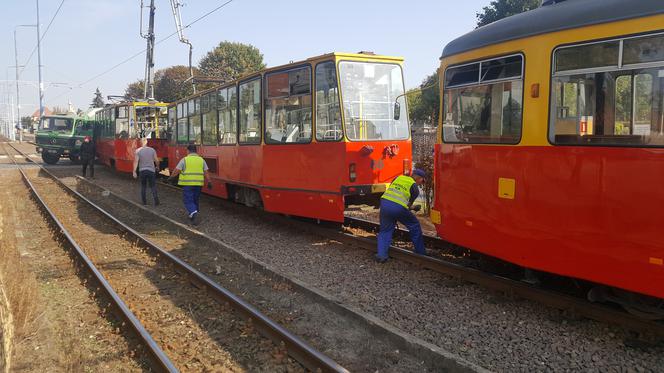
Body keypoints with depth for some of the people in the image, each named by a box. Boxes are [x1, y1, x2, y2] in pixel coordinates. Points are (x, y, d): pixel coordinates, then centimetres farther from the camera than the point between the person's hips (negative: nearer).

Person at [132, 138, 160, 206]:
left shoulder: (138, 151, -5)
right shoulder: (152, 150, -2)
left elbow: (136, 161, -9)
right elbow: (156, 160, 3)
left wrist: (134, 172, -8)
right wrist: (157, 167, 22)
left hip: (142, 171, 0)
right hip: (151, 170, 0)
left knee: (143, 186, 15)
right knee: (153, 186, 6)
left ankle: (144, 202, 16)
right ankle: (156, 202, -4)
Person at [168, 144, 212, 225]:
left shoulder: (184, 160, -2)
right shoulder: (201, 160, 7)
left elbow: (176, 171, -4)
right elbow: (206, 173, 3)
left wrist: (171, 178, 10)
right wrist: (209, 182, 3)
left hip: (187, 184, -3)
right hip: (198, 184, 4)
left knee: (188, 201, 0)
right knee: (195, 200, 17)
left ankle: (193, 213, -22)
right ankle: (193, 216, 24)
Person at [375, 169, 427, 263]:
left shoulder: (399, 177, 22)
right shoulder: (415, 188, 8)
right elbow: (408, 205, 8)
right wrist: (414, 208, 30)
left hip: (385, 202, 4)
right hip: (398, 207, -4)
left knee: (385, 230, 19)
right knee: (414, 226, 18)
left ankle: (381, 254, 1)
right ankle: (421, 253, 25)